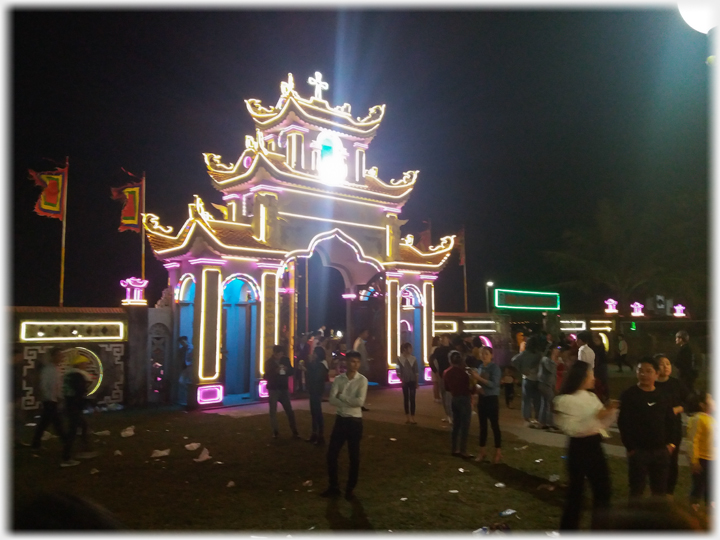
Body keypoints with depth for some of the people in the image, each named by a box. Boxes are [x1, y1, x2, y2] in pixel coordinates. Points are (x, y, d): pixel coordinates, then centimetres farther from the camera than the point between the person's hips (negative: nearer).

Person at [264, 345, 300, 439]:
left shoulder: (285, 360, 0)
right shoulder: (269, 362, -5)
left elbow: (292, 371, 4)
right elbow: (267, 376, -11)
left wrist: (287, 369, -19)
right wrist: (275, 371, -29)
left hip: (284, 388, 2)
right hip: (273, 389, -1)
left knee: (290, 411, 1)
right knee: (273, 411, 2)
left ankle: (294, 432, 6)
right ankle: (275, 431, 14)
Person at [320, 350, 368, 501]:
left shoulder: (362, 380, -7)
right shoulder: (338, 379, 0)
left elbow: (360, 401, -19)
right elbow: (332, 400, -10)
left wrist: (342, 396, -12)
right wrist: (350, 402, -21)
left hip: (355, 421, -3)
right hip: (340, 419, 3)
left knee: (354, 456, 6)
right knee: (332, 454, 6)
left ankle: (350, 488, 23)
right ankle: (334, 486, 23)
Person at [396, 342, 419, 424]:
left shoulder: (413, 359, 0)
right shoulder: (399, 359, -4)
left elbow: (416, 371, 3)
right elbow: (398, 371, -3)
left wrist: (417, 382, 2)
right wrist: (401, 380, -12)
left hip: (412, 381, 0)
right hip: (405, 381, 0)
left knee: (412, 399, -3)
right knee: (406, 399, 7)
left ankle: (412, 417, -1)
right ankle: (407, 417, 16)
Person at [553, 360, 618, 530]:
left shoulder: (592, 397, 6)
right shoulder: (565, 400, -15)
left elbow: (603, 423, 10)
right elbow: (572, 429, -21)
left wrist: (611, 411, -7)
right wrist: (595, 416, -26)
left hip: (595, 447, 7)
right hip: (579, 449, -7)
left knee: (603, 490, 14)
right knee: (575, 492, 6)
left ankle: (600, 530, 32)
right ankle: (569, 532, 24)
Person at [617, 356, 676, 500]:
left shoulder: (662, 396, 5)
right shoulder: (629, 395, -10)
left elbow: (670, 421, 13)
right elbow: (623, 423, -11)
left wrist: (670, 443, 6)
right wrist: (630, 447, -12)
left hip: (661, 450, 5)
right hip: (638, 450, -4)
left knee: (660, 488, 16)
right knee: (636, 488, 4)